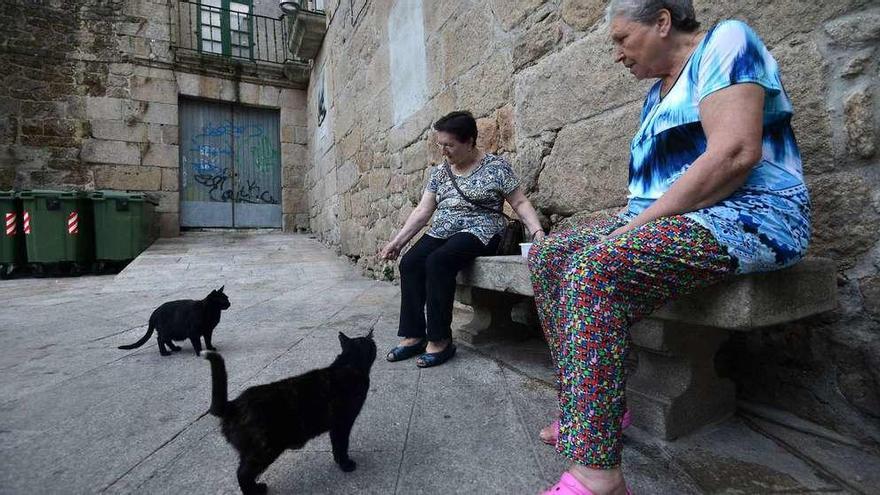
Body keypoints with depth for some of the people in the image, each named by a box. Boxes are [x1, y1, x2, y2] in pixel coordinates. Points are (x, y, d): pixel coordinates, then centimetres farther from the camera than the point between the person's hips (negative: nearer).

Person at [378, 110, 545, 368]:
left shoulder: (496, 166, -2)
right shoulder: (440, 171, 12)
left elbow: (520, 203, -2)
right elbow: (423, 211, 10)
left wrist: (537, 231, -18)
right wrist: (397, 241, 4)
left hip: (479, 231, -5)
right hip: (441, 231, 6)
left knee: (438, 261, -32)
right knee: (409, 263, -21)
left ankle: (440, 340, -22)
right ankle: (413, 336, -14)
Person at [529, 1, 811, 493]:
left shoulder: (724, 42, -4)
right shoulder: (658, 93, 22)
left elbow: (736, 153, -20)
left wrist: (639, 223, -20)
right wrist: (631, 222, 2)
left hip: (745, 218, -9)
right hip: (664, 218, 9)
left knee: (594, 266, -33)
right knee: (547, 255, -4)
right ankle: (587, 406, -3)